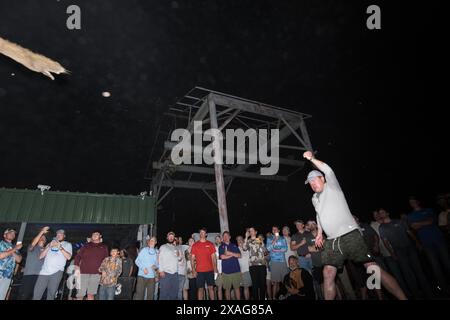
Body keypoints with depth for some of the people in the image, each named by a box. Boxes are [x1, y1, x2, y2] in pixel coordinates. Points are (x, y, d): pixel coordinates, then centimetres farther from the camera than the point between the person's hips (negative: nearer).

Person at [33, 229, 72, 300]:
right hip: (44, 271, 3)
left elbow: (69, 257, -3)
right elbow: (41, 256, 13)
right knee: (36, 295, -2)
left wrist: (60, 247, -9)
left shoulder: (67, 244, 12)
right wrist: (49, 246, -1)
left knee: (51, 294, -2)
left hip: (57, 271, -3)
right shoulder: (50, 244, 24)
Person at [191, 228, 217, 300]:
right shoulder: (195, 245, 2)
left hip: (210, 270, 1)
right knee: (200, 288, 4)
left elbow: (213, 257, 6)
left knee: (211, 287, 6)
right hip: (199, 271, -1)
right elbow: (192, 258, 3)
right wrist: (193, 270, -5)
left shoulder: (210, 244, 5)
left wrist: (215, 268, -2)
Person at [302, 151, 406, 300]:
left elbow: (329, 171, -17)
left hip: (349, 235, -6)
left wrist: (312, 159, -20)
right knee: (328, 274, -1)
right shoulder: (314, 198, 19)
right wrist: (319, 233, 21)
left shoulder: (331, 186, 1)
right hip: (331, 241, 6)